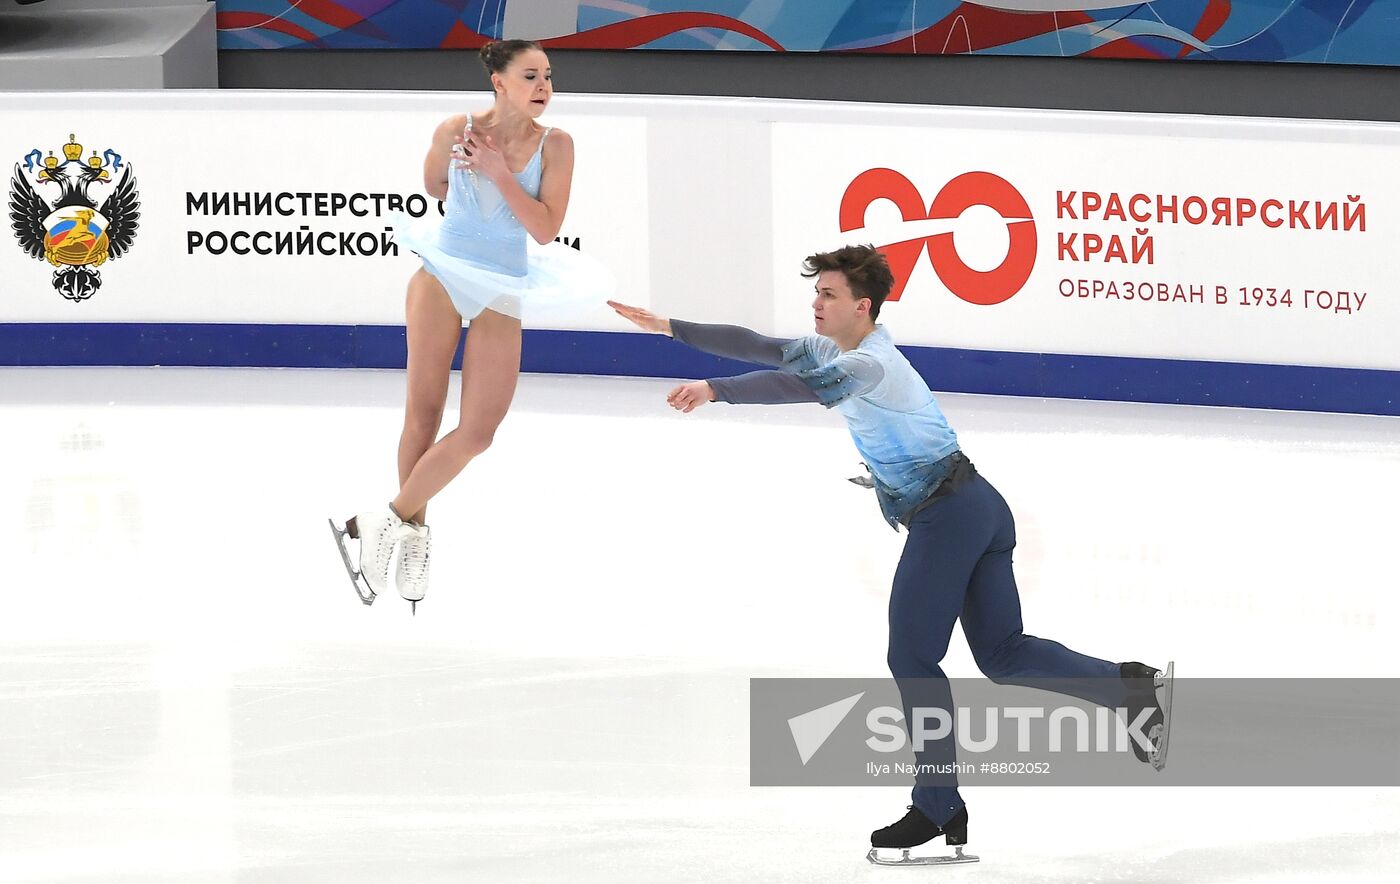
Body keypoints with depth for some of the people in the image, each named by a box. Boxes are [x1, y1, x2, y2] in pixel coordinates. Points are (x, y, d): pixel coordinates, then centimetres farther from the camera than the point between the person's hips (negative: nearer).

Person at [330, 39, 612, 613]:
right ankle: (414, 529, 15)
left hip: (501, 292, 1)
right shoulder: (455, 131, -8)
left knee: (478, 431, -8)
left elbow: (546, 230, -13)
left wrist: (500, 173, -20)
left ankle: (388, 520, 4)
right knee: (424, 415, 0)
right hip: (443, 276, -1)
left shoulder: (555, 145, -8)